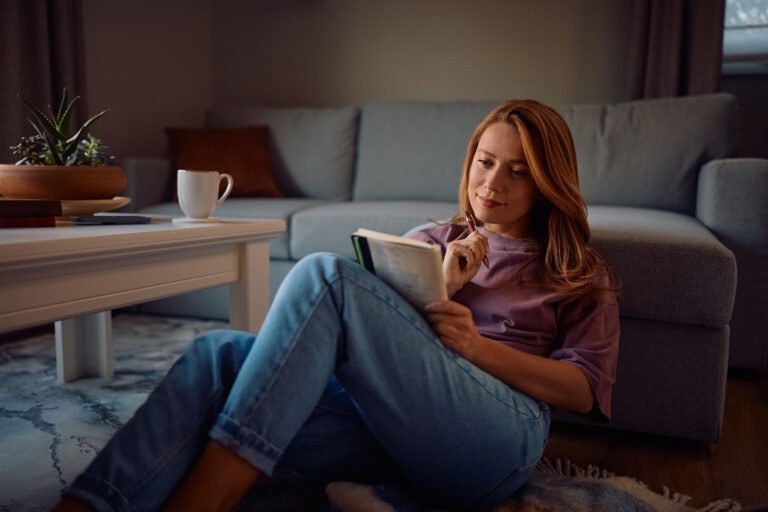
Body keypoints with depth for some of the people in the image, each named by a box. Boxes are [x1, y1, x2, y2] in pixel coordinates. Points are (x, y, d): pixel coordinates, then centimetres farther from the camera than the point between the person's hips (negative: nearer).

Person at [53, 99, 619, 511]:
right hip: (387, 425, 4)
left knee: (325, 275, -27)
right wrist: (440, 288, -2)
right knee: (221, 352, -24)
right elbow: (386, 333, 17)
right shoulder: (435, 240, 26)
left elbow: (586, 389, 8)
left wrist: (480, 347, -8)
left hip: (496, 439, -3)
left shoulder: (581, 272, 19)